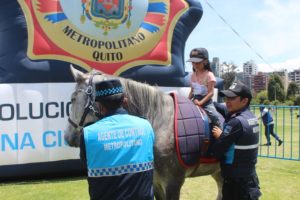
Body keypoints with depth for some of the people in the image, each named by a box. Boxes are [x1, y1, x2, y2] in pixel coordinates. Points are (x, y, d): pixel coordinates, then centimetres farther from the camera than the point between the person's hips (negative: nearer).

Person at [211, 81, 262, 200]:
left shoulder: (236, 122, -23)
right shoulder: (251, 117, 5)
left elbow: (216, 151, -22)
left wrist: (219, 136, -4)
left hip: (236, 181, -9)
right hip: (249, 177, 9)